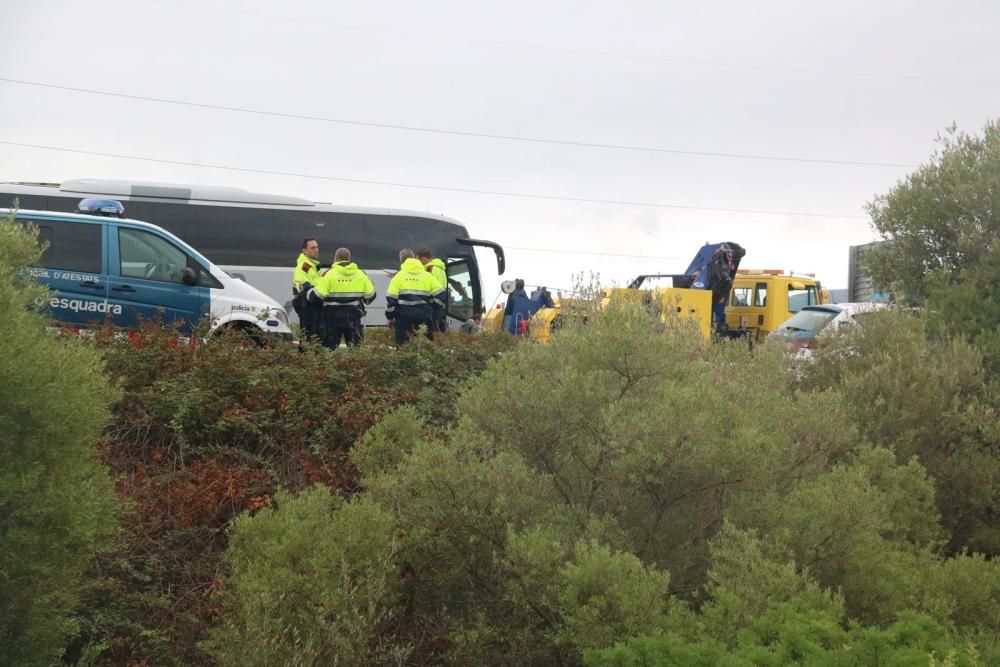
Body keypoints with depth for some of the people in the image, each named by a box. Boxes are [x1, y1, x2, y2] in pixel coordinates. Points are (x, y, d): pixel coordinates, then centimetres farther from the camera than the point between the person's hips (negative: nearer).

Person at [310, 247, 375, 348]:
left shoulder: (329, 274, -9)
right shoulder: (360, 274, 3)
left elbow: (318, 295, -13)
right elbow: (370, 295, 5)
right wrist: (361, 303, 25)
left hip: (333, 316, -3)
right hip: (353, 316, 3)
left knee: (331, 346, 4)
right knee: (355, 346, 10)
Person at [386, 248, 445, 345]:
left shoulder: (399, 275, 2)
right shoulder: (427, 275, 10)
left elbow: (391, 298, -2)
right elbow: (439, 294, 4)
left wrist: (390, 317, 6)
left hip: (404, 316, -2)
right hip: (423, 316, 2)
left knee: (402, 344, 1)